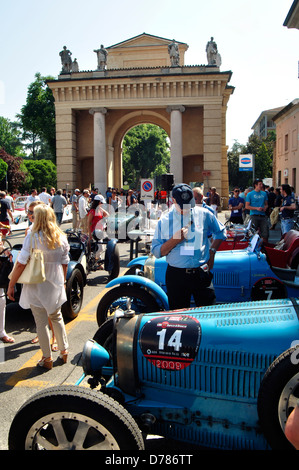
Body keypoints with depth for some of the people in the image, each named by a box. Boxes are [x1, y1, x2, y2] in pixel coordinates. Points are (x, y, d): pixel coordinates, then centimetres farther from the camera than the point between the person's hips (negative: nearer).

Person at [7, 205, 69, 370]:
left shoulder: (32, 237, -17)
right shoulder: (61, 237, -2)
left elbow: (21, 264, -17)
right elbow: (64, 263, 6)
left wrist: (11, 285, -8)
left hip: (37, 286, -5)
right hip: (55, 285, 5)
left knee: (41, 322, 6)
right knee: (57, 318, 21)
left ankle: (47, 358, 15)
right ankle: (63, 351, 30)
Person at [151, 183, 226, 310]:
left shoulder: (204, 214, 4)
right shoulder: (164, 220, 0)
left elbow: (221, 232, 20)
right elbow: (156, 251, -1)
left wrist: (212, 251, 7)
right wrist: (175, 240, -15)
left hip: (201, 274, 1)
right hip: (176, 275, 0)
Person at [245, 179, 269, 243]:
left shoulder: (264, 193, 14)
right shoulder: (250, 194, 0)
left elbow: (266, 204, 21)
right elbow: (247, 206, -3)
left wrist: (265, 208, -2)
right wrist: (257, 208, -14)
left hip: (263, 216, 4)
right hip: (254, 216, -4)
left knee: (265, 234, 1)